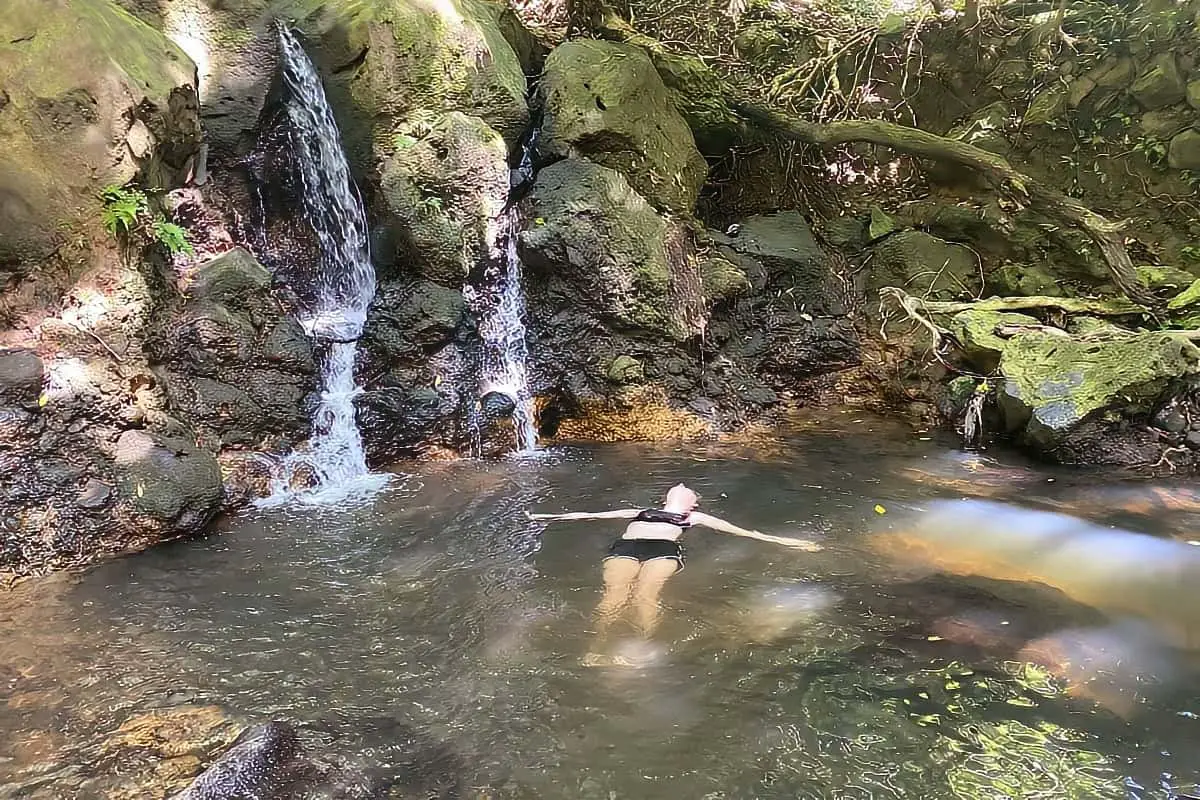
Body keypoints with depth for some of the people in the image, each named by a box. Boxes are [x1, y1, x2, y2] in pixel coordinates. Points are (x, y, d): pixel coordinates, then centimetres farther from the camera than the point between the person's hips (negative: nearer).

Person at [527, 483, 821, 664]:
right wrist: (548, 516, 33)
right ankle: (595, 646, -27)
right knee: (615, 595, -27)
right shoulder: (639, 512, 38)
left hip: (664, 549, -1)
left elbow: (740, 530, 31)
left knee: (645, 595, -31)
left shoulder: (695, 517, 33)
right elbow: (592, 514, 36)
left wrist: (786, 541, 28)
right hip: (625, 547, 1)